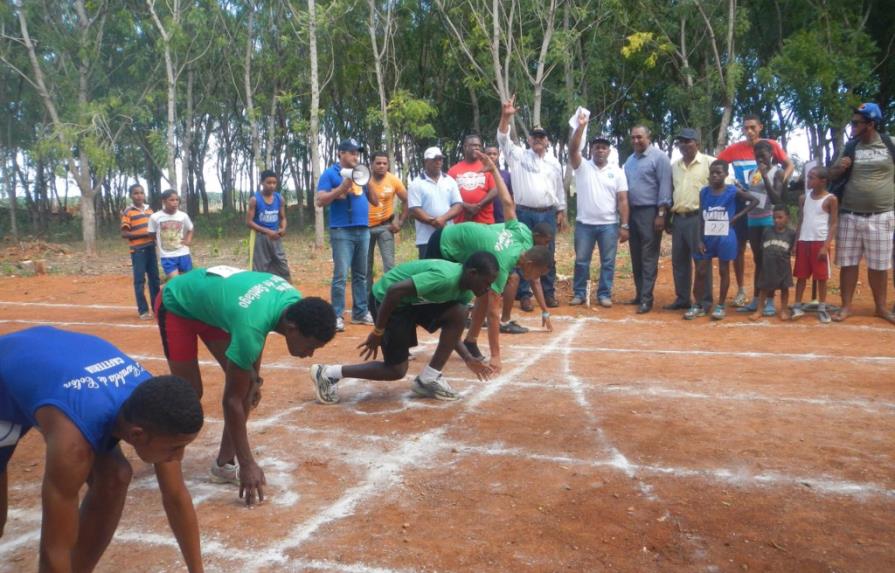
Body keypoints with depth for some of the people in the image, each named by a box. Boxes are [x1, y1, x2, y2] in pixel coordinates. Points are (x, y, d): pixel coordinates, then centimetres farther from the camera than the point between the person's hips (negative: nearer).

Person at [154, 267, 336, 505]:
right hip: (176, 305, -7)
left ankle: (224, 463, 8)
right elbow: (232, 399, -33)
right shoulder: (250, 325, -42)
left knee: (246, 384, -3)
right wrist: (248, 464, -28)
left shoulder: (294, 301, -21)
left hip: (208, 302, 7)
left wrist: (255, 376, 5)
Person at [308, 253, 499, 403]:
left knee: (459, 314, -9)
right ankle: (328, 373, 6)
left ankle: (428, 379, -1)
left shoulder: (465, 290, -1)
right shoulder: (445, 278, -31)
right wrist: (378, 331, -24)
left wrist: (468, 358, 0)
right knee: (396, 370, -3)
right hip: (389, 299, -8)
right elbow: (394, 290, -33)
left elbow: (451, 328, 11)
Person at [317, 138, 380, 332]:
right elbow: (320, 201, -10)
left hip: (363, 230, 6)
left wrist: (367, 182, 0)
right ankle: (337, 316, -6)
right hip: (342, 231, -6)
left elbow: (375, 202, 15)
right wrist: (342, 187, -17)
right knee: (341, 275, -10)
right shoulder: (330, 174, 0)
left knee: (361, 275, 10)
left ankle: (361, 312, 16)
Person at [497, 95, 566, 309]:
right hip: (524, 213, -2)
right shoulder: (519, 156, 3)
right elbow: (503, 139, -10)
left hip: (548, 214, 3)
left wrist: (561, 213, 10)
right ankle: (524, 295, 6)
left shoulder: (554, 162, 12)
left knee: (548, 255, 7)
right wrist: (506, 116, -25)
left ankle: (549, 293, 17)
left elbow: (560, 189, 15)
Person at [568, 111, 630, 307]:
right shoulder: (582, 167, 3)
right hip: (584, 224, 0)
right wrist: (581, 126, -27)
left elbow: (623, 200, 0)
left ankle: (604, 294, 15)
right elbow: (573, 150, -16)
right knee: (581, 261, 6)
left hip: (609, 225, 0)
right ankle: (579, 293, 17)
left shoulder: (617, 171, 4)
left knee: (608, 262, 5)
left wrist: (624, 226, -5)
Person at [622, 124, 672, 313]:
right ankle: (639, 294, 19)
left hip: (650, 212, -7)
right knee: (636, 257, 11)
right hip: (632, 212, 7)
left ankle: (646, 298, -5)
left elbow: (664, 186, -11)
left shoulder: (659, 157, -6)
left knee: (648, 257, -6)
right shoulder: (630, 160, 16)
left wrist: (661, 213, -17)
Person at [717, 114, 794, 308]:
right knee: (739, 248, 4)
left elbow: (789, 165, 4)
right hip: (741, 204, 1)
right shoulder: (734, 149, -2)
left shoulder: (771, 145, -3)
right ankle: (741, 290, 16)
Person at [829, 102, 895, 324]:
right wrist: (839, 168, -11)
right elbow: (831, 175, 12)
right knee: (848, 263, 5)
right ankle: (846, 306, 14)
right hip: (850, 215, 2)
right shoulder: (850, 147, 5)